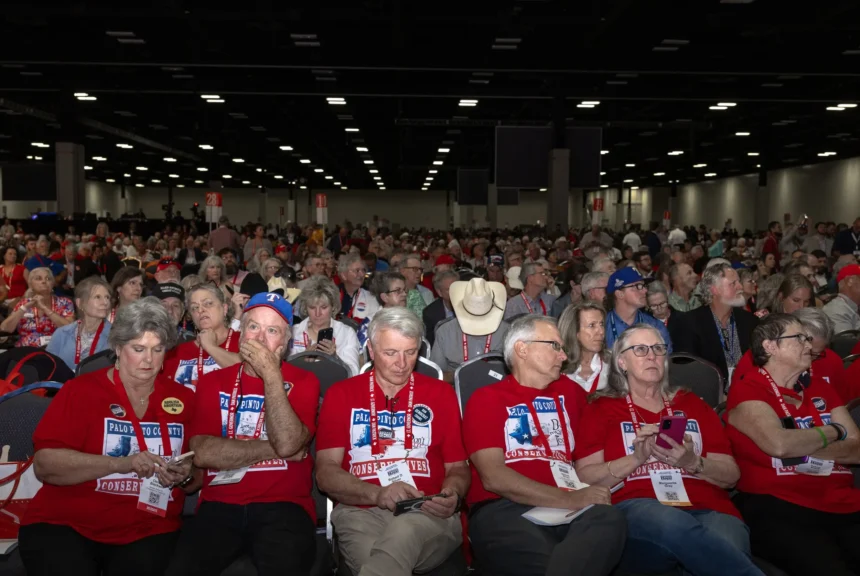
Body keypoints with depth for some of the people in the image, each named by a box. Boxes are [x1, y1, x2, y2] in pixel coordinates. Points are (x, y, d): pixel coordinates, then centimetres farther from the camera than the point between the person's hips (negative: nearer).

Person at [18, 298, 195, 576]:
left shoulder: (182, 398, 7)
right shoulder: (80, 390, 1)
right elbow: (44, 464, -11)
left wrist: (185, 476, -11)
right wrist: (119, 464, -21)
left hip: (149, 529, 1)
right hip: (66, 523, -1)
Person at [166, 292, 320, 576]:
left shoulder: (303, 381, 6)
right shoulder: (213, 382, 12)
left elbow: (287, 444, -12)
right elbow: (202, 453, -3)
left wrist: (271, 374, -11)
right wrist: (272, 448, -7)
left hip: (283, 506, -2)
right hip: (220, 506, 2)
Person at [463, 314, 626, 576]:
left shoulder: (568, 391, 25)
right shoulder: (486, 398, 8)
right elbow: (494, 477, -6)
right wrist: (570, 499, -13)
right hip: (503, 509, -5)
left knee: (609, 519, -31)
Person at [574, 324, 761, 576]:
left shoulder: (693, 404, 25)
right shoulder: (601, 409, 15)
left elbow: (731, 475, 17)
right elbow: (585, 478, 4)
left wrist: (692, 463, -6)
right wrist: (637, 458, -10)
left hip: (707, 510, 1)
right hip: (635, 509, 0)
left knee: (723, 550, -39)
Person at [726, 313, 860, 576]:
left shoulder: (819, 387, 20)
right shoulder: (747, 390, 0)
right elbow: (779, 444, -17)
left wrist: (801, 446, -6)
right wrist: (832, 432, 0)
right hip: (778, 508, -6)